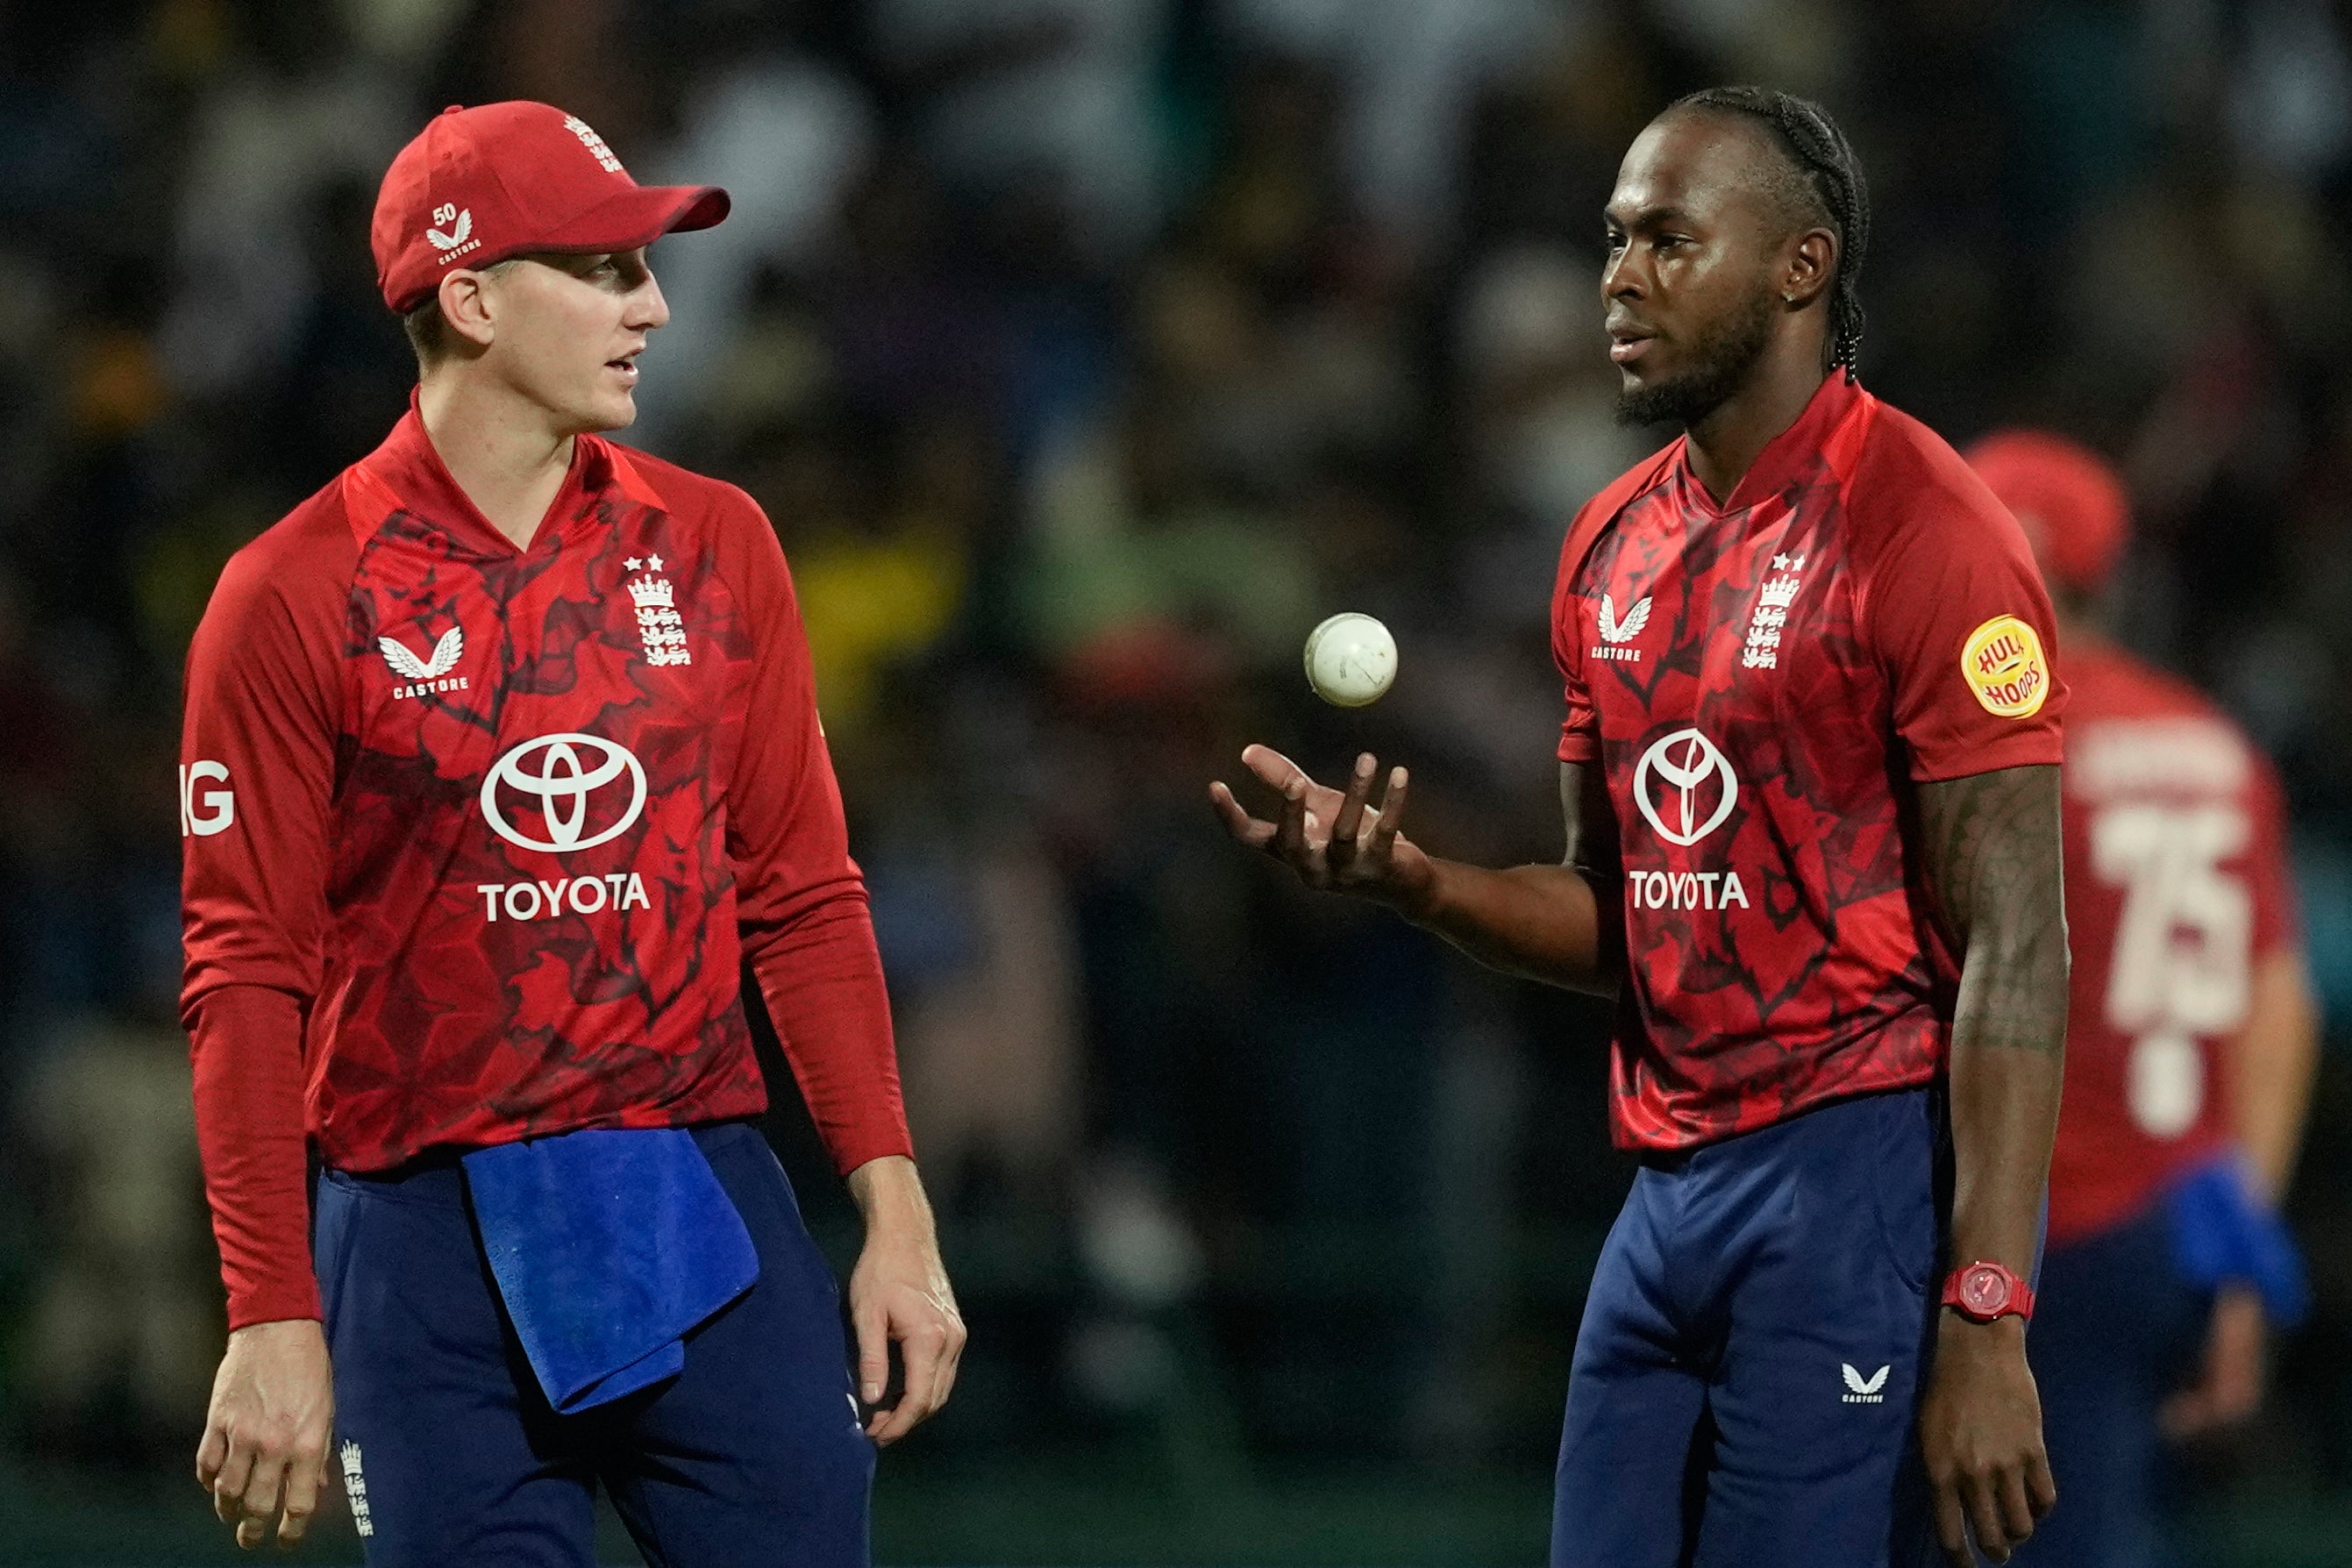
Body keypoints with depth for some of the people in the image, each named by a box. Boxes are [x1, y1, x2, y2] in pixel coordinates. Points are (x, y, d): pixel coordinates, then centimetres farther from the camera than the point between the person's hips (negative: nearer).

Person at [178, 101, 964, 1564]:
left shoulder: (714, 545, 8)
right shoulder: (296, 596, -3)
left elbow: (804, 897, 10)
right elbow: (247, 975, -4)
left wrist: (897, 1214, 2)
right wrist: (275, 1321, -10)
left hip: (711, 1213, 3)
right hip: (431, 1237, -3)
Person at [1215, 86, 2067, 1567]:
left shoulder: (1924, 533, -11)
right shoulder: (1613, 546, 13)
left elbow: (2016, 952, -15)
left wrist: (1985, 1322, -22)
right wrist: (1411, 877, 0)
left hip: (1867, 1168, -7)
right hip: (1674, 1175, 8)